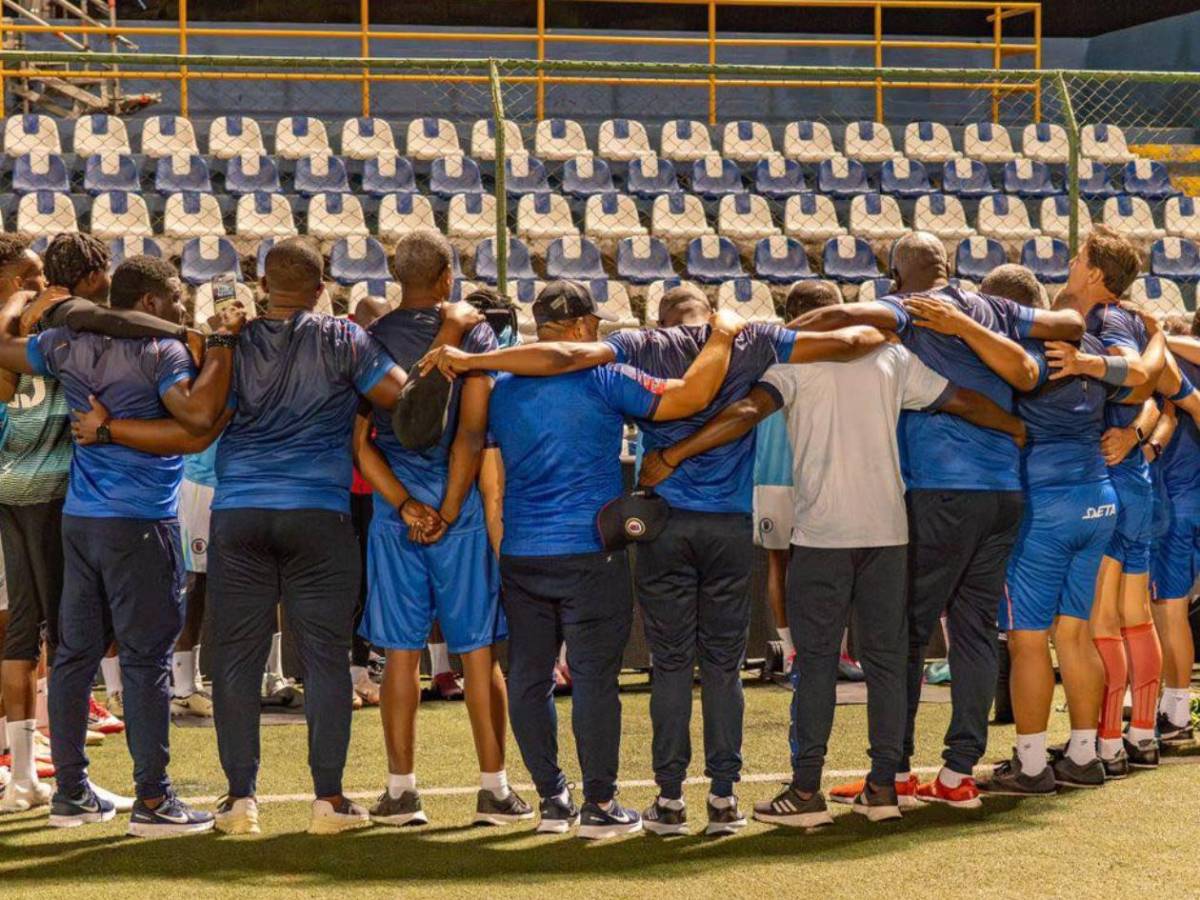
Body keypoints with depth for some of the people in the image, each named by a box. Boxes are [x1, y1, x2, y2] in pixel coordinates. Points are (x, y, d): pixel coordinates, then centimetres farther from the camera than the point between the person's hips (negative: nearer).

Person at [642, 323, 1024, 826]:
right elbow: (964, 402, 16)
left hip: (821, 534, -3)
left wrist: (670, 457, -15)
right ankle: (882, 788, 10)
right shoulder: (892, 358, 11)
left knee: (816, 661, 1)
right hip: (887, 530, 3)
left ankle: (806, 791, 1)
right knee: (885, 658, 9)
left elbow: (748, 412, -17)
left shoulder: (795, 362, 0)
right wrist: (1017, 428, 34)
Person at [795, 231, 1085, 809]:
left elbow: (845, 314, -22)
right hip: (1005, 491, 6)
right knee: (975, 631, 9)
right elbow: (1071, 324, 18)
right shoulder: (992, 311, 13)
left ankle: (895, 771, 5)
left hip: (940, 490, -5)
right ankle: (959, 773, 10)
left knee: (907, 634, 3)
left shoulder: (906, 312, -3)